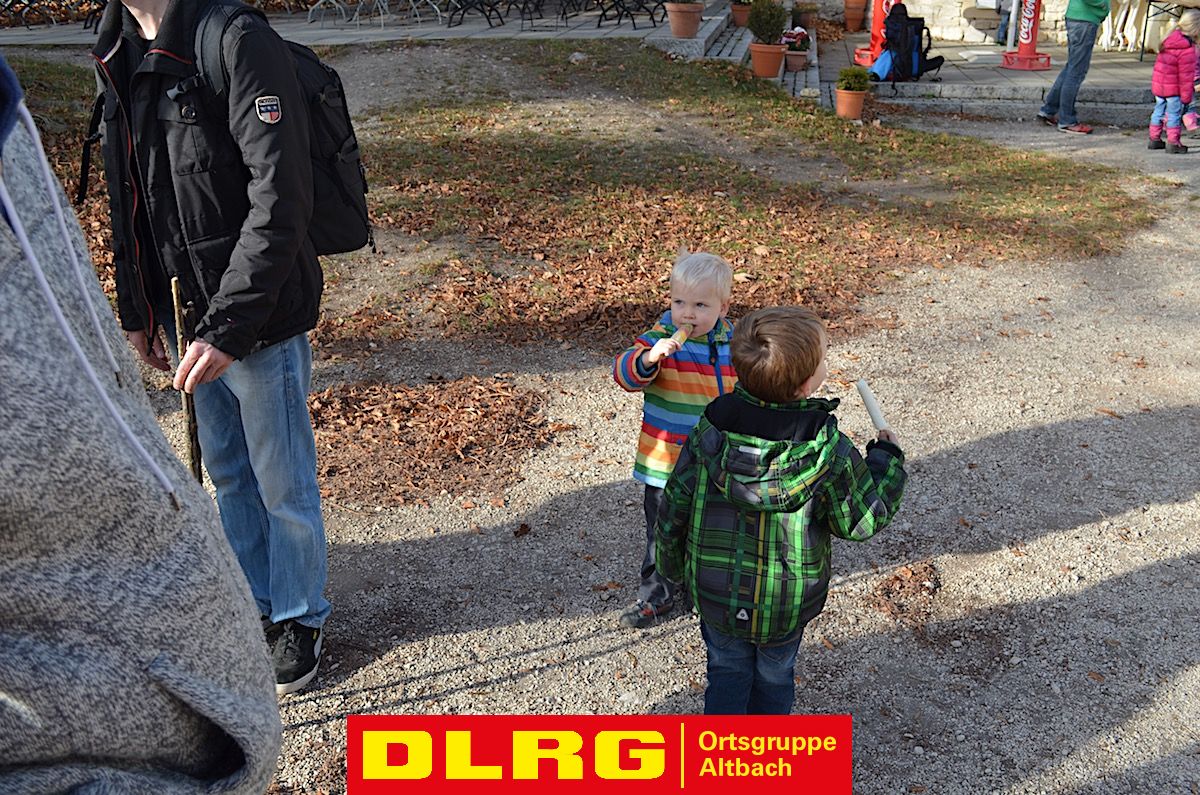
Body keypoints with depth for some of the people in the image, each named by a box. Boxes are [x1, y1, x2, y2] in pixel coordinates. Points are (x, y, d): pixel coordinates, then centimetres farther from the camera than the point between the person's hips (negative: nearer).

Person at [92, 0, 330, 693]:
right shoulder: (121, 56, 8)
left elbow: (281, 202, -23)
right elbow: (130, 196, 16)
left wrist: (228, 324, -25)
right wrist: (137, 309, 16)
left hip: (261, 321, -8)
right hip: (189, 319, 8)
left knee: (283, 485, 7)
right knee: (228, 473, 21)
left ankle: (300, 619, 28)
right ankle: (256, 602, 40)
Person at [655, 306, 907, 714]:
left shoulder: (710, 431, -20)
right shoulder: (828, 451, -26)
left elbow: (674, 509, -9)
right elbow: (863, 520, -11)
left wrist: (674, 567, 9)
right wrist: (886, 458, 3)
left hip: (715, 594, 1)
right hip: (786, 604, -1)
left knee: (728, 670, 24)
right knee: (775, 675, 26)